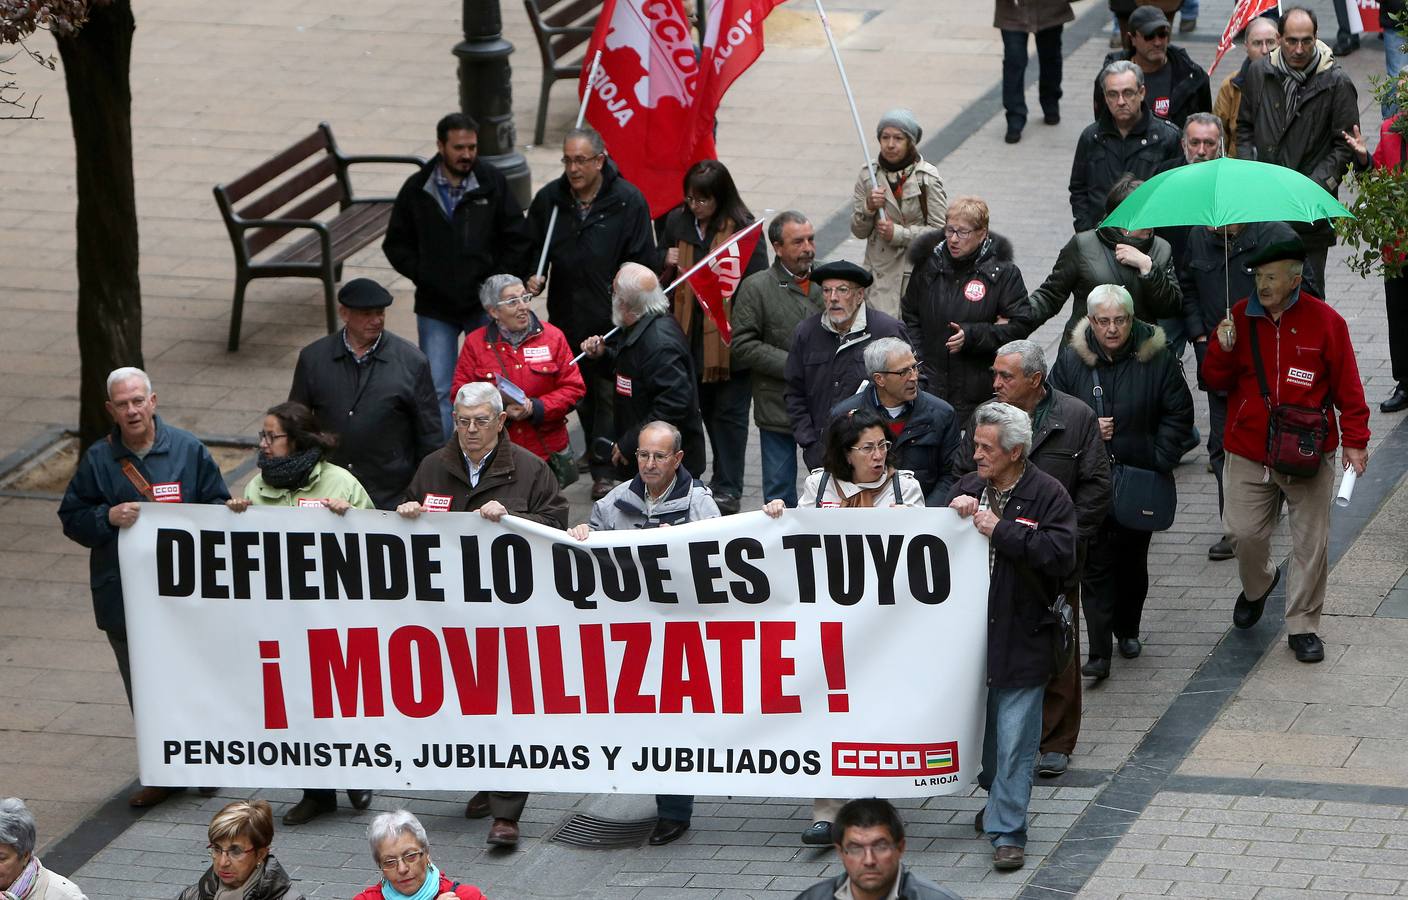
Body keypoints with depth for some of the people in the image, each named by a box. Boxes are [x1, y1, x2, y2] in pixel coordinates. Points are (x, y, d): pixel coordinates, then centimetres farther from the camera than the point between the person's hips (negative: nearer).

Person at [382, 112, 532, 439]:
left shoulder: (492, 183, -5)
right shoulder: (417, 190, -2)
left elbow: (518, 239, 1)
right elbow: (396, 243, 8)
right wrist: (422, 275, -5)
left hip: (485, 305, 0)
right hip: (435, 307, 0)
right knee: (437, 389, -2)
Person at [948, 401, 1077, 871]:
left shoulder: (1046, 495, -8)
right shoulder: (967, 488, 9)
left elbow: (1060, 555, -21)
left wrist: (1001, 531, -21)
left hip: (1021, 638, -5)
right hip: (970, 634, 5)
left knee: (1013, 742, -4)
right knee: (983, 730, 17)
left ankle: (1008, 831, 0)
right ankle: (999, 800, 37)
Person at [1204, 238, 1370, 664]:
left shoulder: (1324, 321, -6)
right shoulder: (1241, 317, 1)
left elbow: (1347, 387, -1)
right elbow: (1216, 381, 5)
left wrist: (1355, 441, -4)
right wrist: (1223, 350, -15)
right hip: (1248, 453, 2)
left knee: (1311, 541, 2)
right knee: (1245, 532, 2)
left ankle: (1303, 625, 14)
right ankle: (1257, 586, 35)